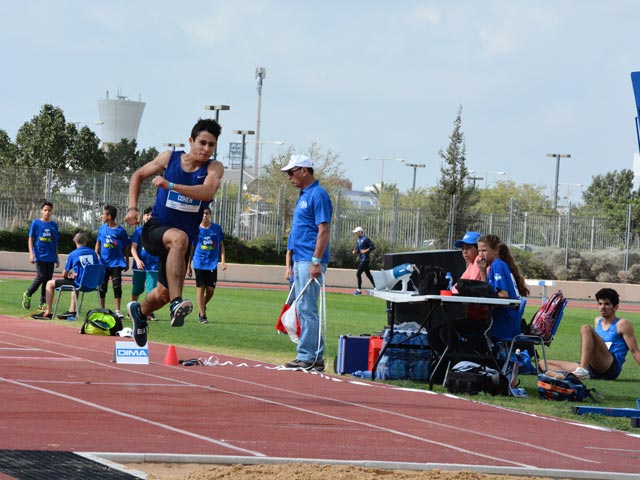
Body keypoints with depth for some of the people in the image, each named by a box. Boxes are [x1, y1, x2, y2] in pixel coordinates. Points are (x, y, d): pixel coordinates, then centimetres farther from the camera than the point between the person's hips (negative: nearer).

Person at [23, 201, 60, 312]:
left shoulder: (54, 225, 11)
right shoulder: (36, 223, 1)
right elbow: (31, 239, 1)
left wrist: (57, 258, 16)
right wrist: (31, 253, -10)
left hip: (51, 257, 4)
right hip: (40, 256, -4)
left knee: (48, 279, 2)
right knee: (41, 277, -11)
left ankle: (43, 303, 8)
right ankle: (27, 295, 11)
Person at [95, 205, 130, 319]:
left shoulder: (120, 230, -4)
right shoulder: (102, 228, 5)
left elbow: (125, 248, 2)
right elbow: (98, 244, 14)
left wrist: (127, 262, 4)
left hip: (116, 263, -3)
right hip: (103, 262, 3)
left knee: (117, 287, -6)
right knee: (102, 287, 7)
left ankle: (118, 311, -1)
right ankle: (102, 310, 18)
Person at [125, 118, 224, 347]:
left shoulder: (214, 168, -8)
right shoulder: (170, 158, -4)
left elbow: (208, 191, -30)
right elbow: (138, 175, 12)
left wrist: (169, 185, -39)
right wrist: (132, 208, -1)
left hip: (183, 238, 3)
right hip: (155, 229, -3)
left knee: (164, 293, 15)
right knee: (179, 237, -39)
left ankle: (140, 311, 52)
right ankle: (176, 304, -47)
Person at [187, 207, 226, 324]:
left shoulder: (217, 228, 5)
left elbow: (221, 245, 11)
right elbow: (191, 248, 8)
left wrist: (223, 260, 1)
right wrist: (188, 266, 7)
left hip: (212, 264, 1)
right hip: (199, 263, -1)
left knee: (210, 289, -1)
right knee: (201, 288, -2)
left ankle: (202, 306, 28)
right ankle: (202, 314, 5)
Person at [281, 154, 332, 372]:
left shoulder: (318, 195, -12)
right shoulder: (304, 195, 19)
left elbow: (324, 230, -17)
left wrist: (316, 262, -22)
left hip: (310, 261, -10)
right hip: (300, 260, 10)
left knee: (307, 309, -10)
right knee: (304, 310, 10)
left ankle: (307, 357, -9)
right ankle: (315, 358, 13)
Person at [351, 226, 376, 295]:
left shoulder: (365, 239, -12)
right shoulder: (358, 240, 15)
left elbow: (373, 247, -14)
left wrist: (366, 251, -22)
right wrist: (355, 251, 0)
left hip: (365, 259, -9)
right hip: (361, 259, 9)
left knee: (358, 274, -11)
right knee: (368, 274, 14)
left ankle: (359, 290, -7)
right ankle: (375, 287, 21)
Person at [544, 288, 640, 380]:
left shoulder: (622, 324, 4)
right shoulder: (597, 321, 22)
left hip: (611, 368, -8)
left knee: (586, 329, -25)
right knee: (543, 363, -2)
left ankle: (583, 371, -45)